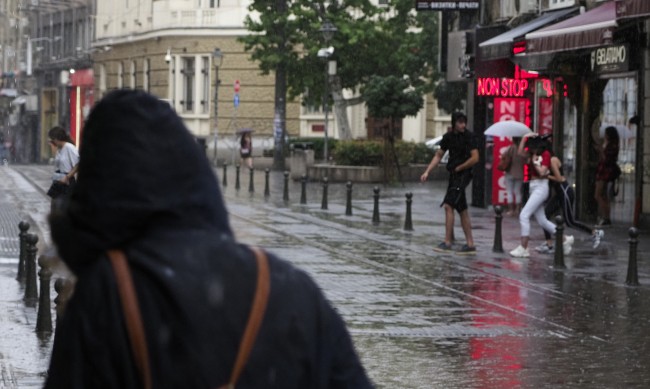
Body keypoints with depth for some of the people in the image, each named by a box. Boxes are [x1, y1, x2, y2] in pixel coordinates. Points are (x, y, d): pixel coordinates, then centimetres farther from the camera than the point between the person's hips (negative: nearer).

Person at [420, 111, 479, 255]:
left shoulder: (469, 137, -11)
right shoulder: (449, 137, 9)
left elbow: (475, 158, -16)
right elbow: (438, 155, 16)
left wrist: (458, 168, -8)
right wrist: (427, 172, 8)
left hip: (463, 175, -8)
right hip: (454, 176, 8)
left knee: (448, 205, -15)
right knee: (462, 210, 11)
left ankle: (447, 242, -12)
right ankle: (470, 245, 18)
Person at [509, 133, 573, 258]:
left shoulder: (545, 154, -9)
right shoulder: (532, 154, 12)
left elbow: (542, 172, -16)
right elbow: (520, 152, -2)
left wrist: (535, 162, -6)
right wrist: (525, 138, -6)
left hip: (541, 187, -9)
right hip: (533, 187, 9)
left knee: (524, 215, -15)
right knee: (542, 221, 11)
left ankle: (523, 248, -14)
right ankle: (565, 239, 22)